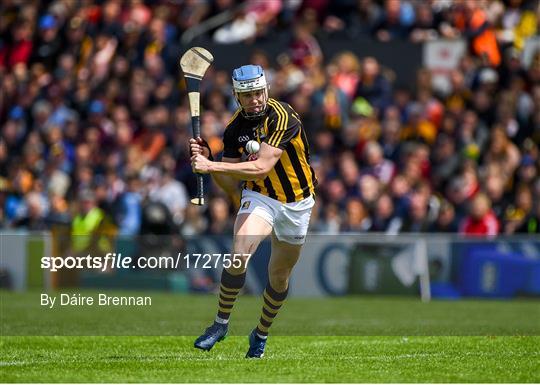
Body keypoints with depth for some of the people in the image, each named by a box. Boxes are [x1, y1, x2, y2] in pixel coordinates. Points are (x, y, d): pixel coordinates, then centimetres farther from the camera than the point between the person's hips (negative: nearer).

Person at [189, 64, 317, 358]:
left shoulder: (282, 117, -22)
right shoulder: (234, 129, -5)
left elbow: (262, 167, -31)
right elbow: (231, 186, 0)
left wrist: (212, 166, -33)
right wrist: (208, 162, -18)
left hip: (296, 204, -2)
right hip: (259, 197, 2)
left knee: (279, 275, 11)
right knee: (240, 253, -27)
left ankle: (261, 334, 35)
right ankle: (221, 323, -14)